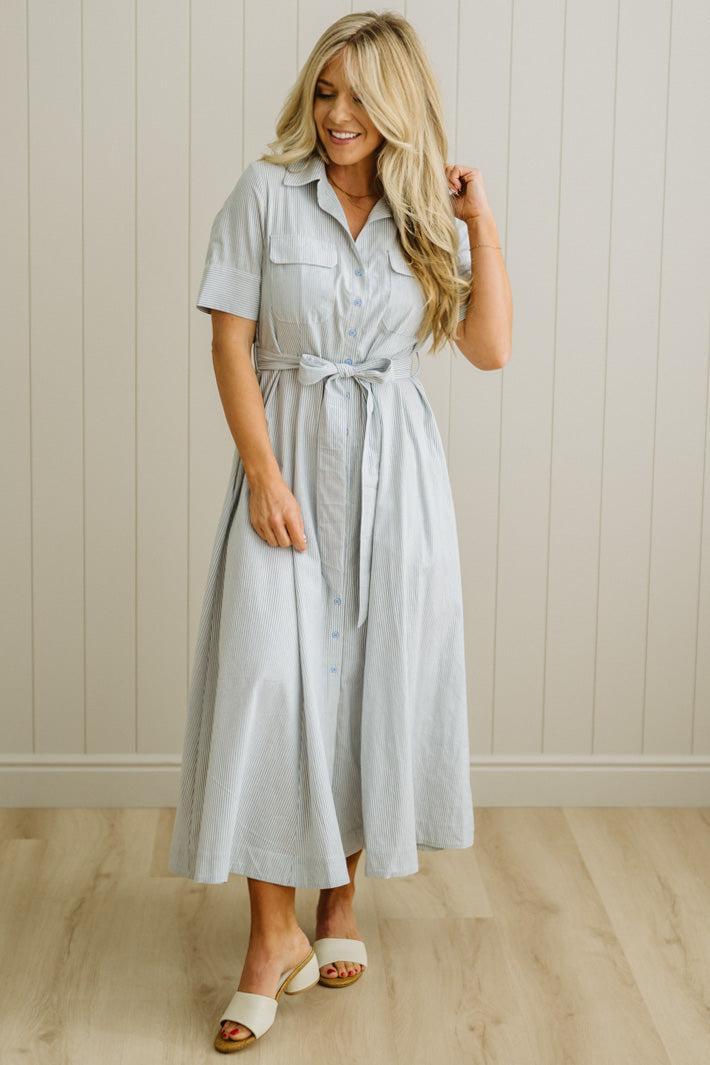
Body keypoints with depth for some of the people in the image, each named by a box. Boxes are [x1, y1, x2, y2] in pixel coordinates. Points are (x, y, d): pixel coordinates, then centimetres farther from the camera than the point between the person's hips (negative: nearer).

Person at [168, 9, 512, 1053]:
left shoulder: (428, 213, 7)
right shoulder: (267, 192, -1)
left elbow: (490, 347, 0)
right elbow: (230, 342, -5)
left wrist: (480, 221, -4)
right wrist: (265, 475, -12)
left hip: (394, 467, 3)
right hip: (290, 457, -2)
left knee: (377, 679, 7)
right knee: (268, 680, -10)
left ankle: (342, 898, 24)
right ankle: (275, 934, -1)